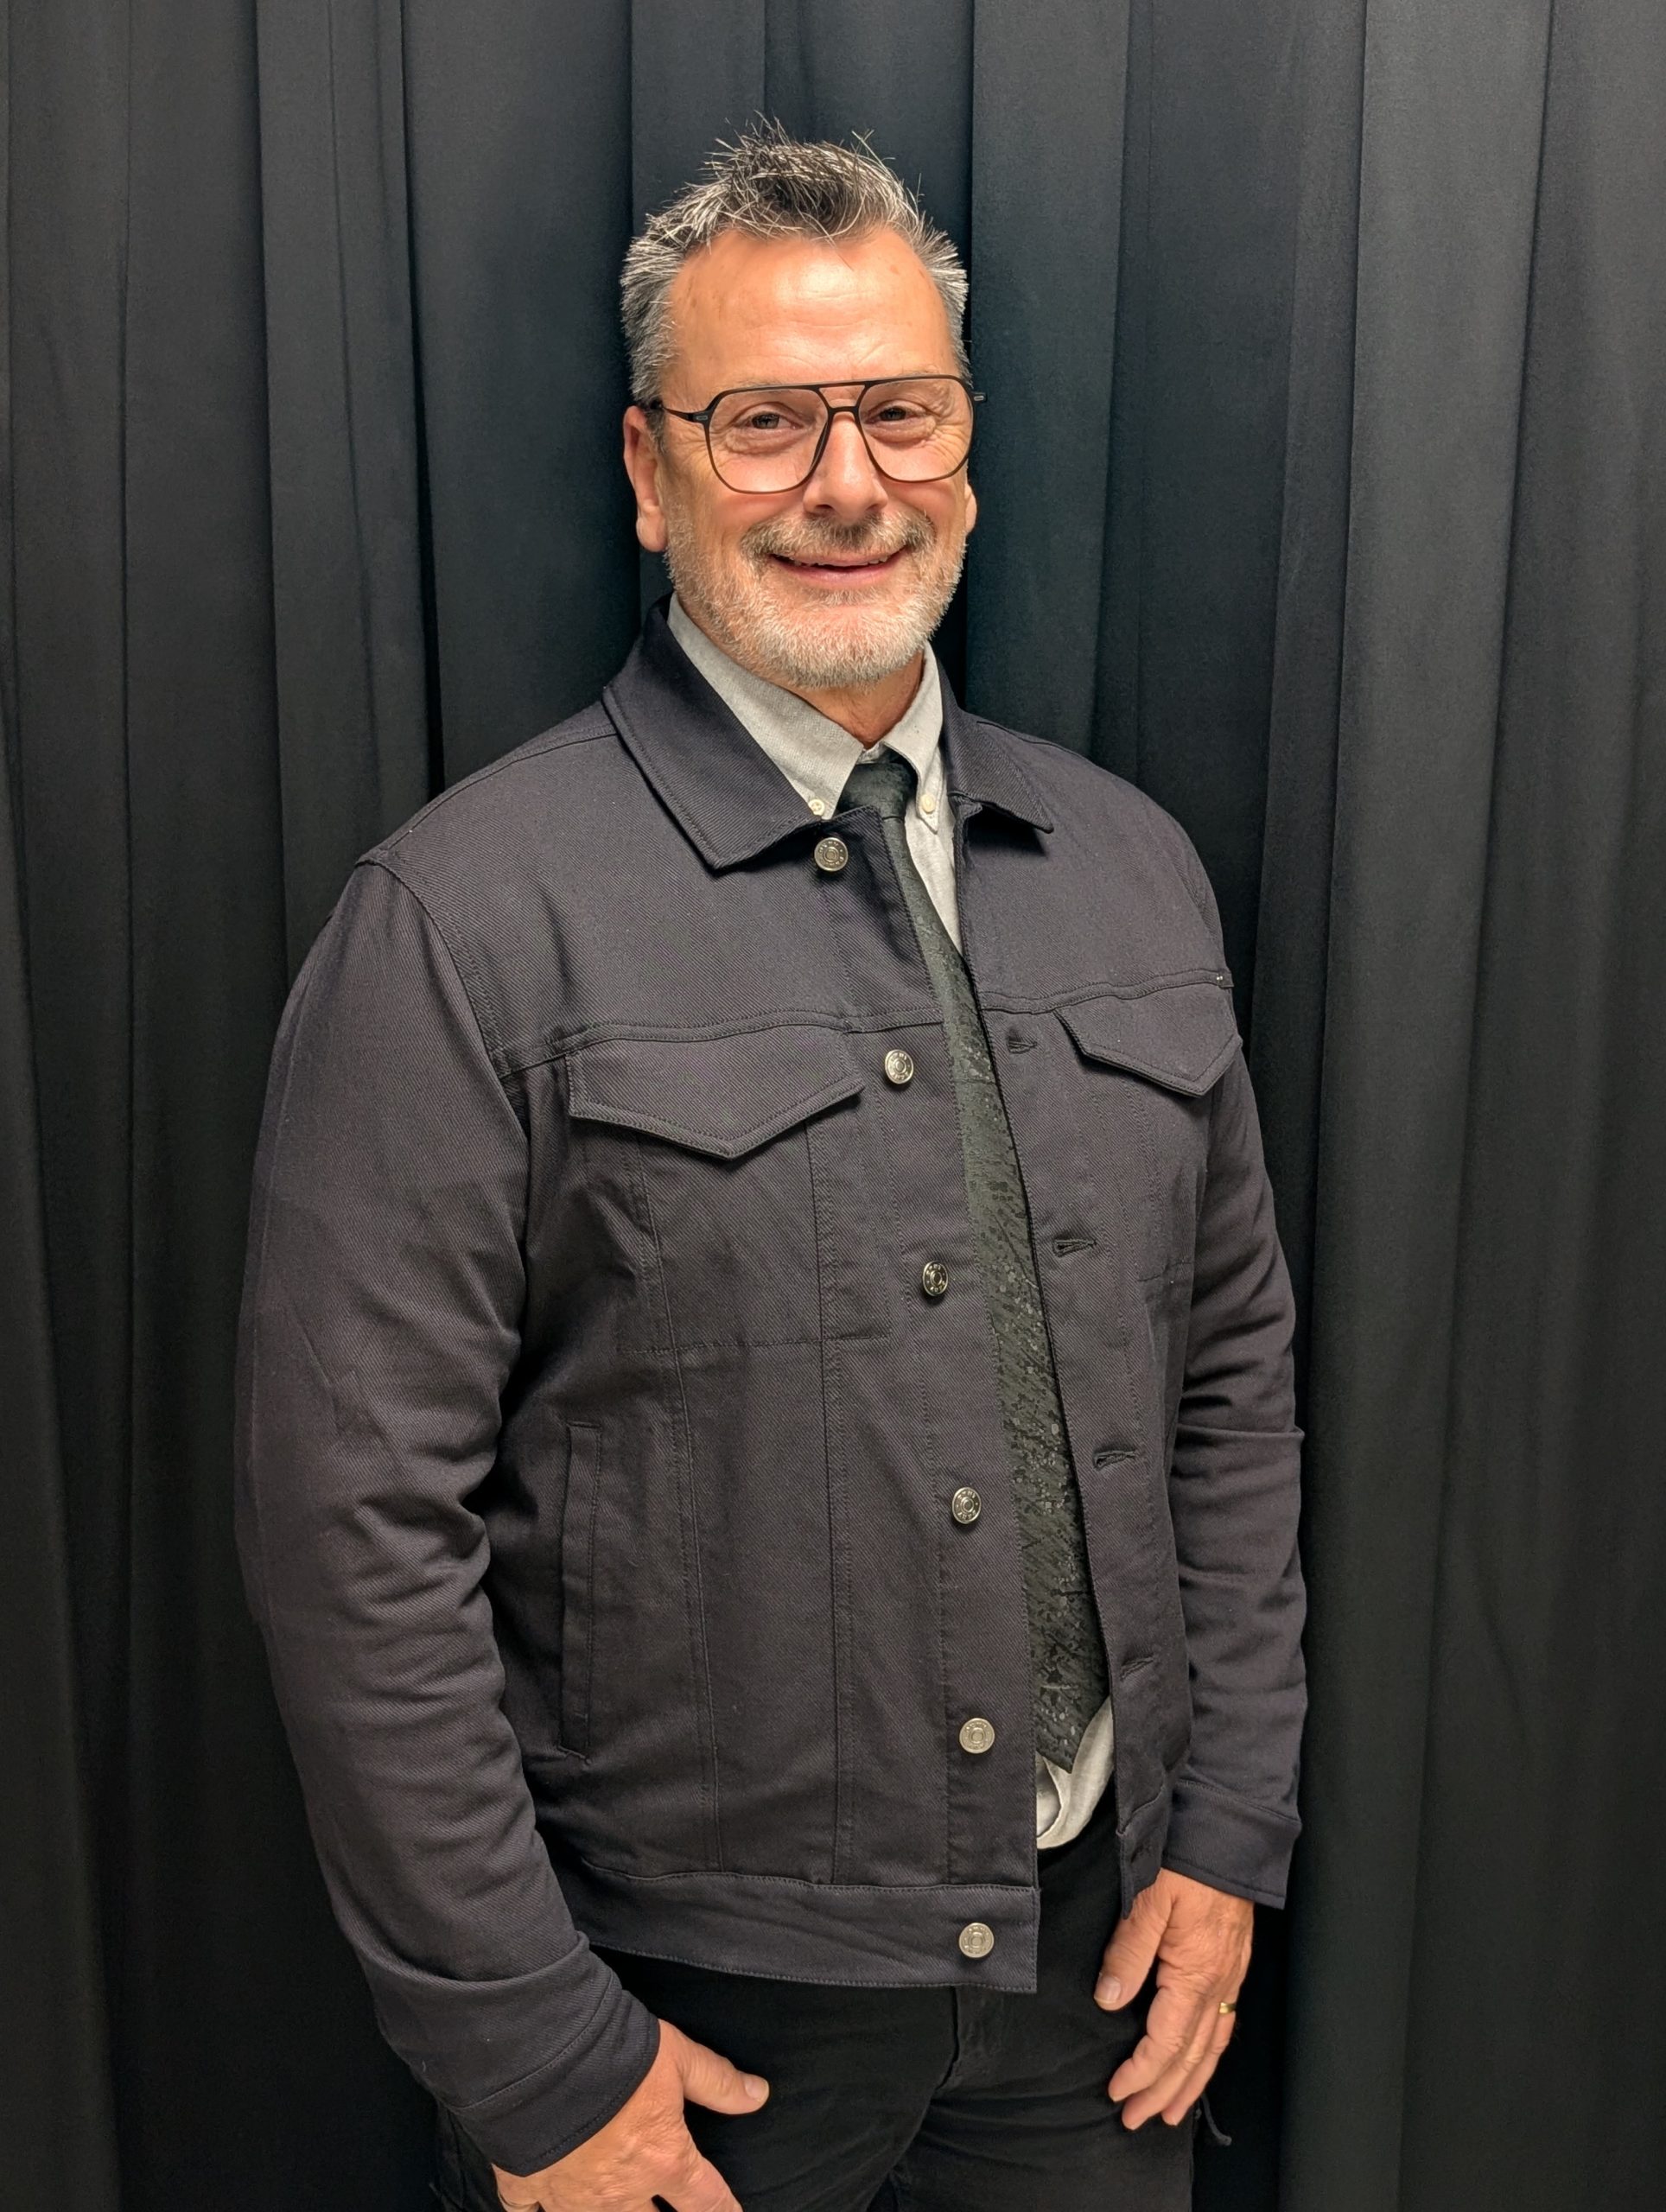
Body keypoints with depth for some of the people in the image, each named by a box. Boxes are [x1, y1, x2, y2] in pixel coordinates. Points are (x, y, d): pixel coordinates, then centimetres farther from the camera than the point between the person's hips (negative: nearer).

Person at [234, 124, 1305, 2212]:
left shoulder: (1130, 867, 2)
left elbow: (1232, 1373, 7)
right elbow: (356, 1529, -16)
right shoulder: (465, 919, -16)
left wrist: (1227, 1828, 4)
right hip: (689, 1996, -4)